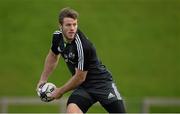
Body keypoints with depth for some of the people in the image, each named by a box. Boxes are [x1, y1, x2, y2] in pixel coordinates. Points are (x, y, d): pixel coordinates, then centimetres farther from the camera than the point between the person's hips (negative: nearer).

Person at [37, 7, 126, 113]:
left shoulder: (82, 46, -28)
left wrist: (61, 91, -7)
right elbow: (53, 56, 17)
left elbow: (80, 78, -20)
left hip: (102, 83, -5)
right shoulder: (57, 36, -7)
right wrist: (43, 80, 18)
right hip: (84, 86, 5)